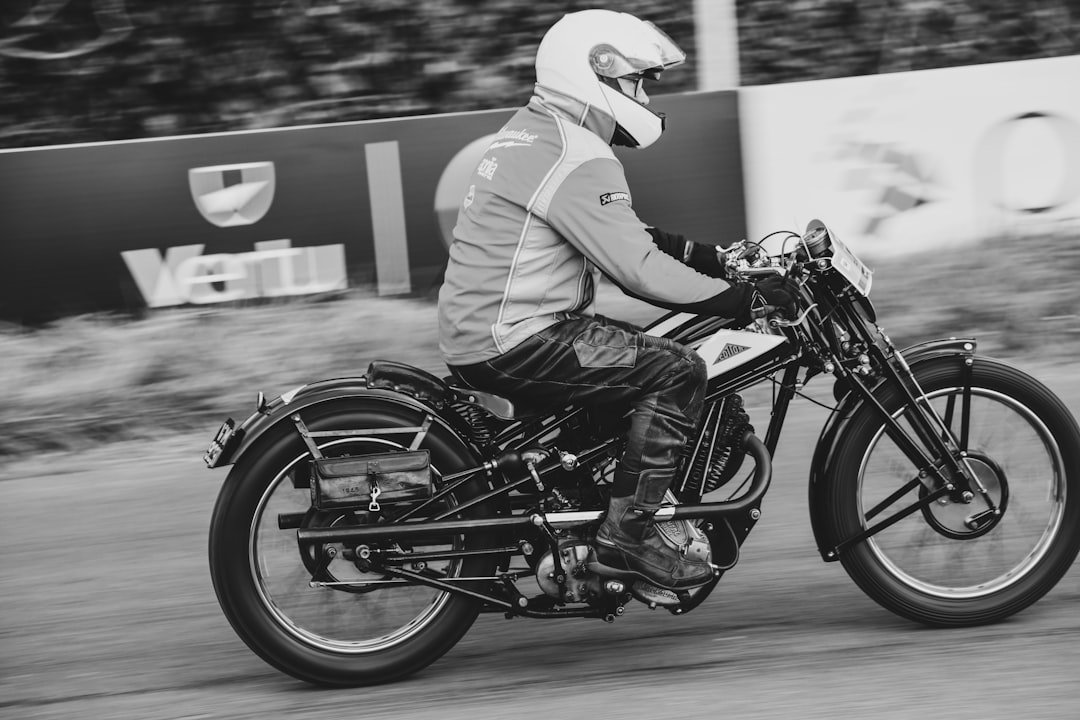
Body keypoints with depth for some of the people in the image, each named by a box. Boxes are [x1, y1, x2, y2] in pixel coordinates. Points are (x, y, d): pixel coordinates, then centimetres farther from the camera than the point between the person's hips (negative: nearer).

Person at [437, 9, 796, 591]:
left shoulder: (531, 129, 17)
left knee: (642, 355, 21)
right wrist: (747, 299, -15)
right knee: (679, 372, -11)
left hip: (473, 330, 11)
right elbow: (639, 270, -22)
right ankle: (625, 536, -11)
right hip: (513, 342, -11)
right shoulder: (579, 159, -17)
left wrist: (715, 257, 18)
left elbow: (623, 237, 24)